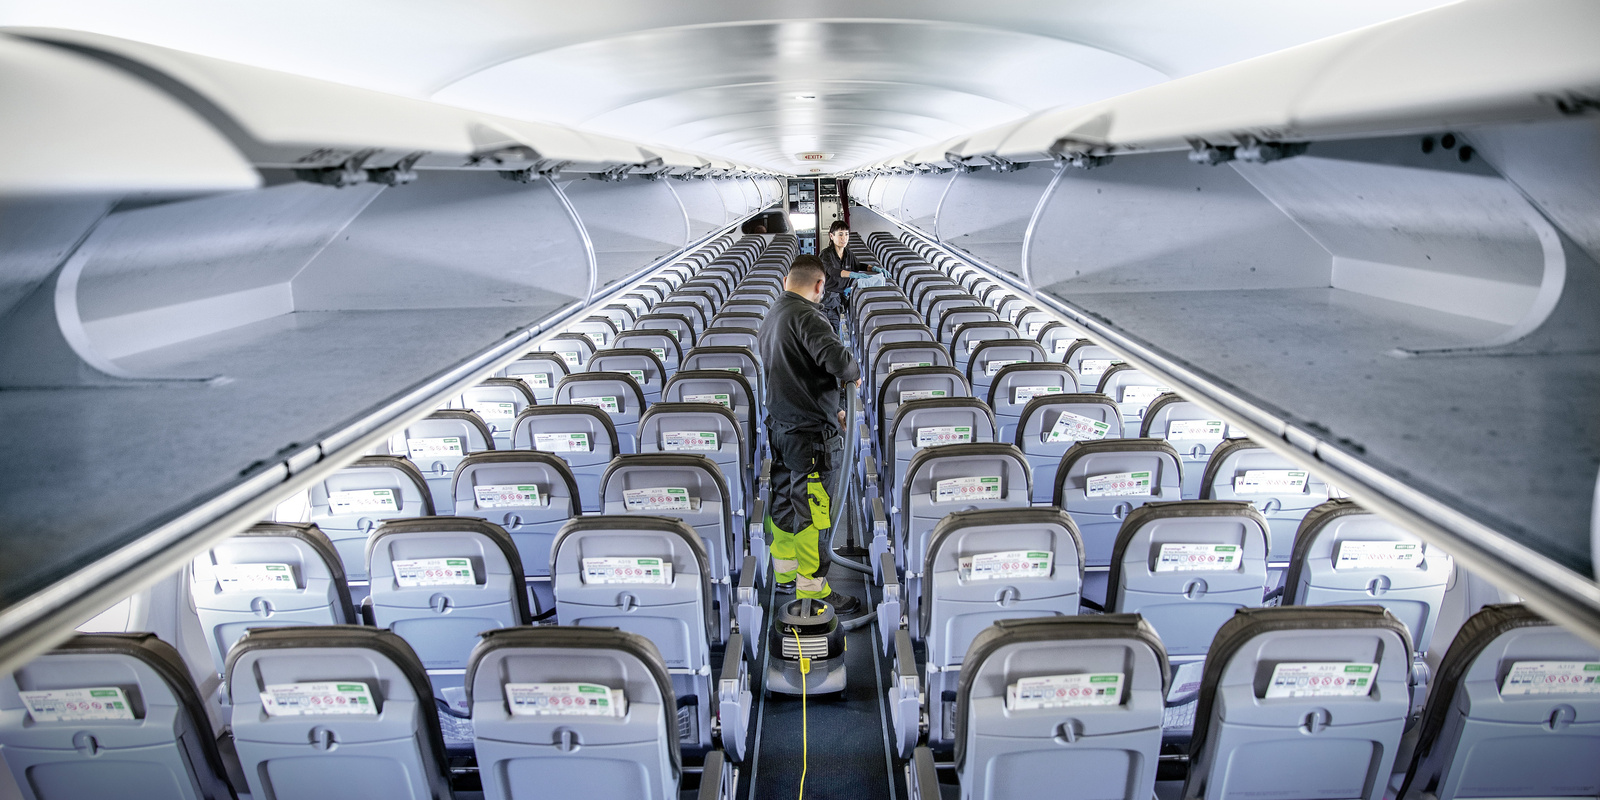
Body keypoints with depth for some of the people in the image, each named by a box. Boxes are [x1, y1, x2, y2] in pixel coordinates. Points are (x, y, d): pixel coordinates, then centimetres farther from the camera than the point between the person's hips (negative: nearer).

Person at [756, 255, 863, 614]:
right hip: (812, 434, -9)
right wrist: (854, 375, -10)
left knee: (783, 504, 19)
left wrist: (830, 408, 19)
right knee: (812, 512, 0)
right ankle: (812, 589, 10)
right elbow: (836, 357, -32)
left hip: (779, 428, 10)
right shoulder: (805, 315, -17)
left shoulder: (769, 320, 14)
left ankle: (785, 574, 33)